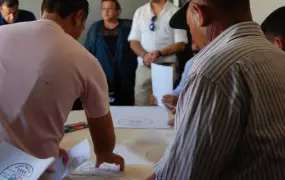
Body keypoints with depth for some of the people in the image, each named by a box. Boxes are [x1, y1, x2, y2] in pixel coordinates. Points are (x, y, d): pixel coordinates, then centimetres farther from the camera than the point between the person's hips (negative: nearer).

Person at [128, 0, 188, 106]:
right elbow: (133, 41, 9)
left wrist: (159, 53, -18)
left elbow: (180, 44, -4)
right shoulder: (139, 12, 11)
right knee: (140, 107, 3)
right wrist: (144, 55, -11)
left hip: (167, 67, -3)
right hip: (143, 67, 3)